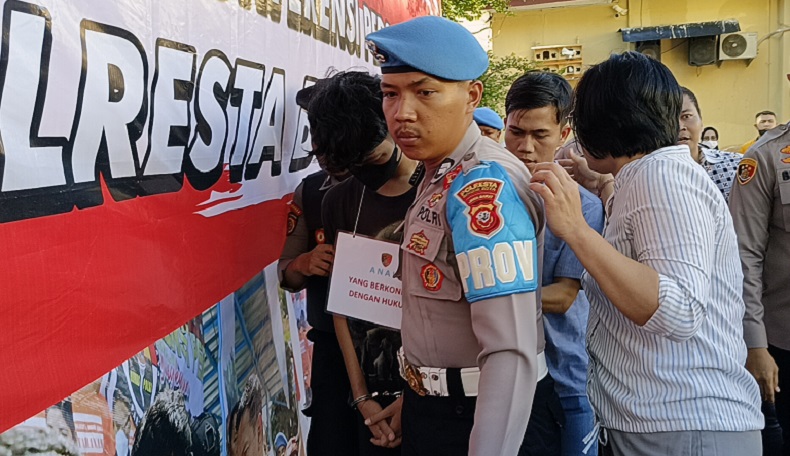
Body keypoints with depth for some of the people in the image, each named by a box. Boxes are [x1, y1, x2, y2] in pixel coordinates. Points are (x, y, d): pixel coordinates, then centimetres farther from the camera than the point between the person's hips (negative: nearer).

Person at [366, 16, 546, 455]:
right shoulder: (441, 174, 5)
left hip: (473, 415, -8)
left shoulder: (483, 187, -24)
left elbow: (512, 354, -30)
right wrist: (414, 399, 16)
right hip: (431, 402, 8)